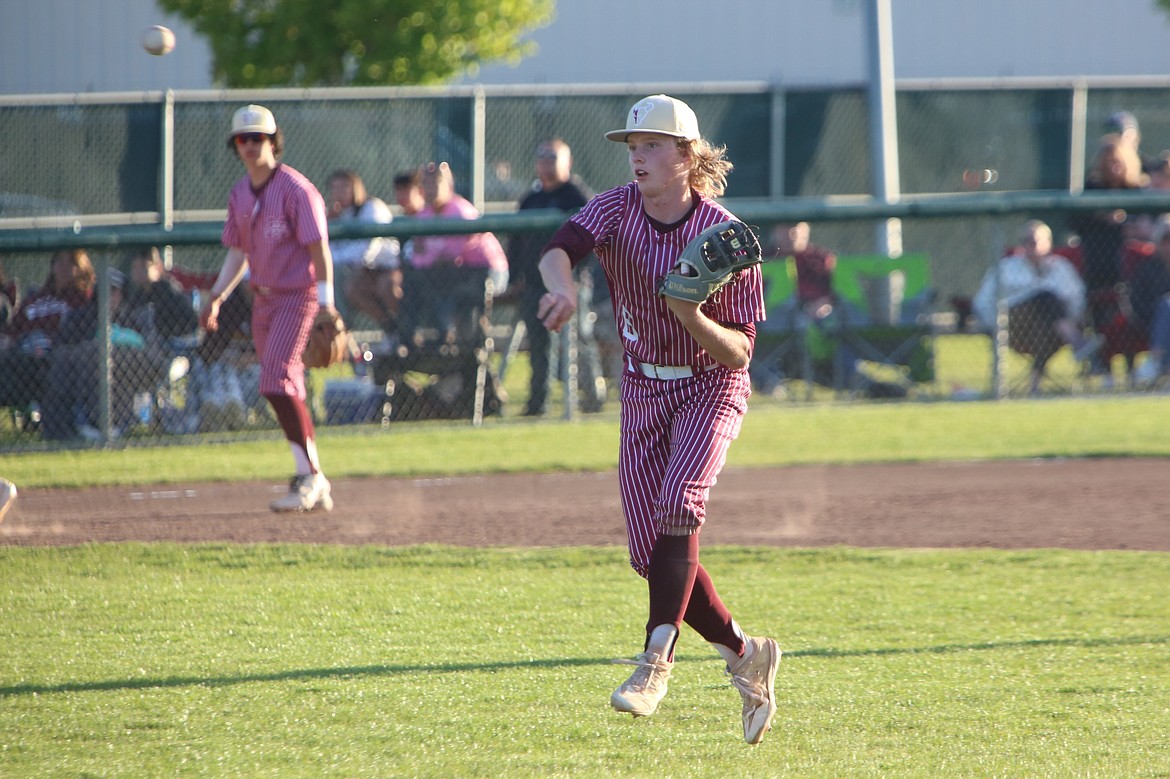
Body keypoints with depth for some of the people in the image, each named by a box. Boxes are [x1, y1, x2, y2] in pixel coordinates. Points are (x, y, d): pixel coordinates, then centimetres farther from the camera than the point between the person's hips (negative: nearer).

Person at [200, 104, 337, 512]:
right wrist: (216, 296, 7)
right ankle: (315, 487, 15)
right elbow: (237, 252, 19)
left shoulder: (296, 189, -13)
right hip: (263, 298, 8)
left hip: (298, 294, -8)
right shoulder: (240, 194, 10)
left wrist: (326, 306, -21)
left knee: (277, 382, -20)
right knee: (283, 390, 8)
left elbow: (319, 250, -15)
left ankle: (310, 476, -15)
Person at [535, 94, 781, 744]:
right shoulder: (617, 210, -7)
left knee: (679, 502, -30)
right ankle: (745, 653, 19)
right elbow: (559, 249, -29)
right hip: (643, 391, 4)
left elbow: (739, 353, -15)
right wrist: (562, 286, -52)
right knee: (652, 553, 1)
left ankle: (658, 658, -29)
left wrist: (694, 318, -35)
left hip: (710, 387, -4)